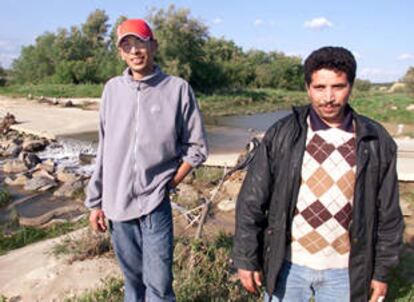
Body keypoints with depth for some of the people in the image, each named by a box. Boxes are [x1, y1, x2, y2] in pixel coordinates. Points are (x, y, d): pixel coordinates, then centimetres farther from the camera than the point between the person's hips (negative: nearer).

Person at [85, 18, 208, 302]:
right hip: (117, 202, 4)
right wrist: (96, 201, 10)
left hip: (155, 204, -3)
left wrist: (170, 184, -5)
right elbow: (104, 149, 9)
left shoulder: (177, 89, -7)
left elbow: (197, 147, 0)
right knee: (133, 277, 17)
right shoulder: (113, 88, 4)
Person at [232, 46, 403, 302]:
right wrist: (246, 259, -5)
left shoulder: (377, 142, -5)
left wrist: (382, 271, 5)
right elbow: (251, 201, -7)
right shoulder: (282, 134, -10)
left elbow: (388, 214, 2)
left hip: (345, 271, 2)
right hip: (288, 265, -1)